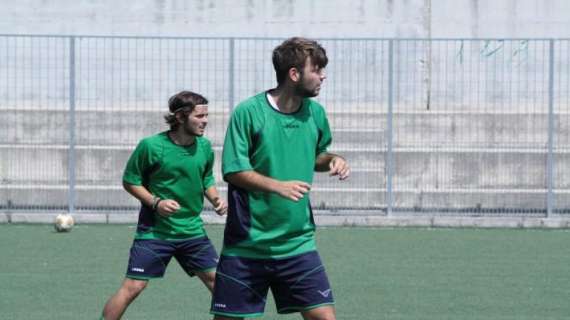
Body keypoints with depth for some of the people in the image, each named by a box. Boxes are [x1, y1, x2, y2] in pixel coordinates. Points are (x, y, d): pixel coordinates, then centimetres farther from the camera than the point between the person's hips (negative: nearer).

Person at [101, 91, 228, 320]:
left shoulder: (204, 147, 2)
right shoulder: (151, 146, -13)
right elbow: (129, 181, -3)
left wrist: (215, 199, -2)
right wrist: (155, 202, -16)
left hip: (192, 230, 5)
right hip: (154, 230, -5)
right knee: (132, 286, -9)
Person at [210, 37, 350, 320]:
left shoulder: (315, 113, 5)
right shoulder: (248, 112, -11)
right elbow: (234, 171, -14)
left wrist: (332, 160, -1)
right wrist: (278, 186, -27)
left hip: (297, 244, 4)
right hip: (246, 245, -4)